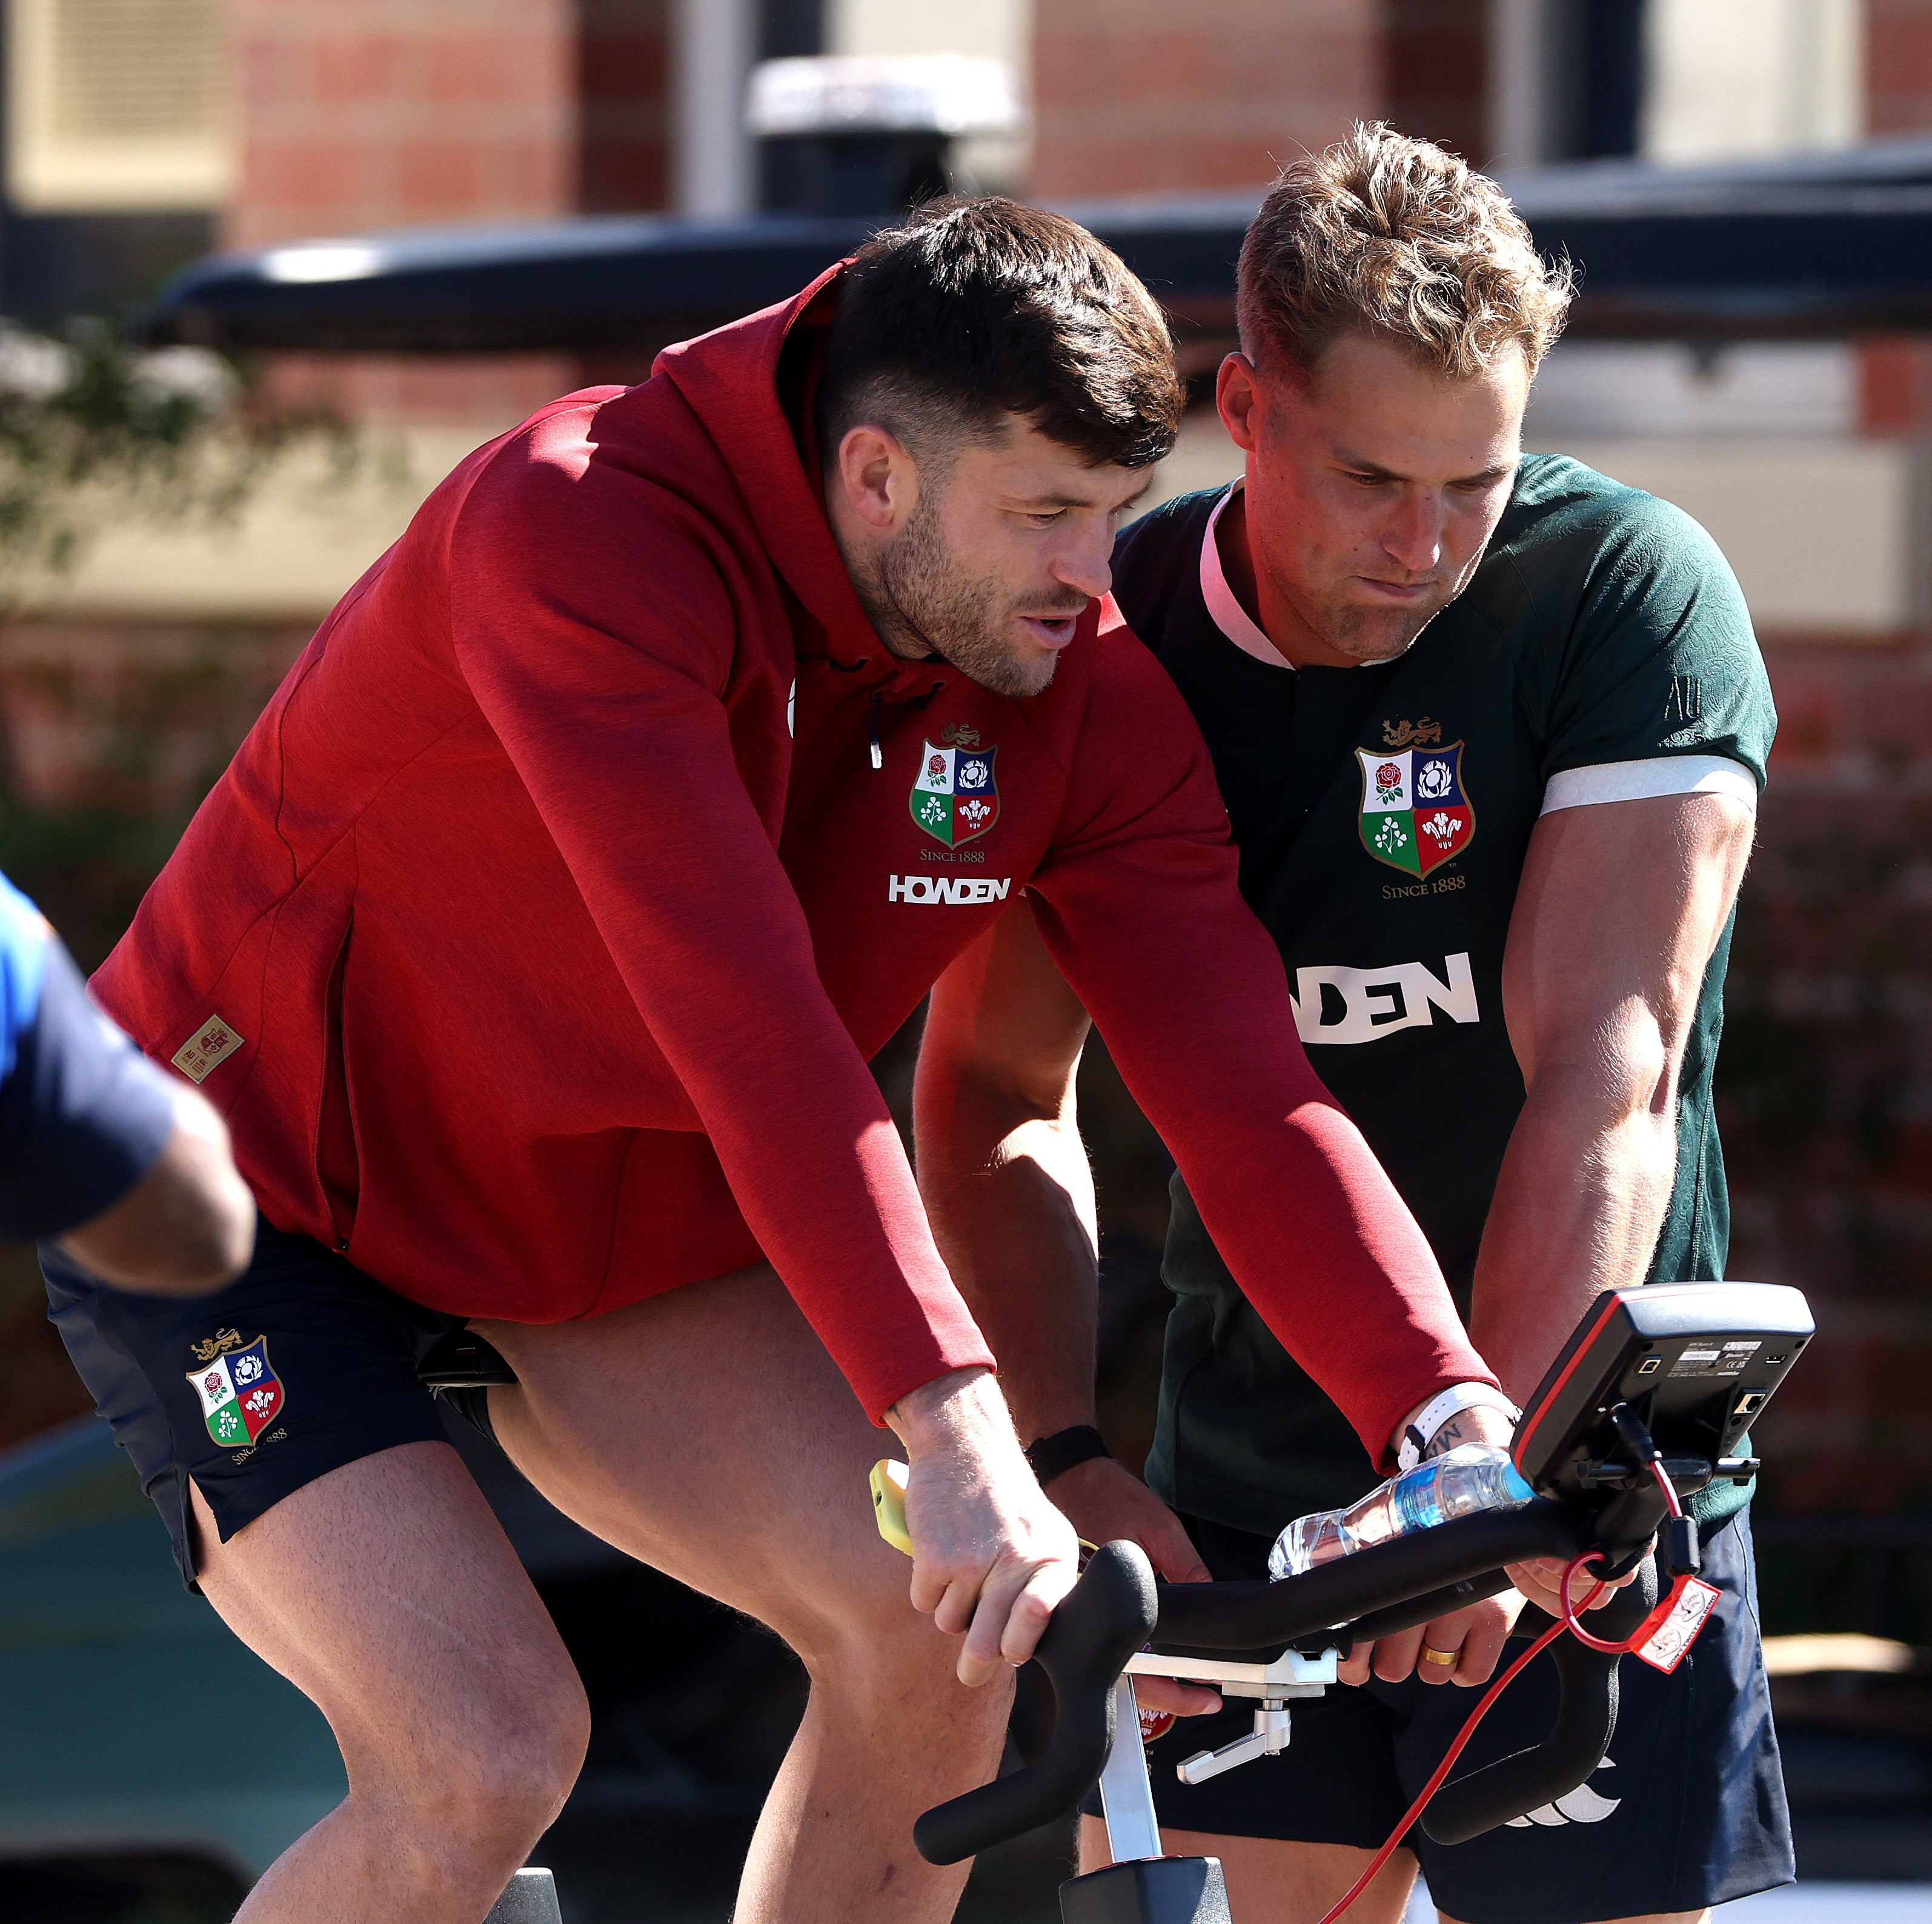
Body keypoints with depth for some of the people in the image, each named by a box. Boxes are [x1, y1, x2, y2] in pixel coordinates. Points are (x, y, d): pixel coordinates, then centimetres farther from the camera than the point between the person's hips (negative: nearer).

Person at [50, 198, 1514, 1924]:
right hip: (262, 1180, -6)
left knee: (927, 1635, -14)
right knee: (481, 1764, -23)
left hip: (614, 1232, 6)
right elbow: (738, 1010, -41)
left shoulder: (1088, 691, -13)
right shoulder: (577, 534, -32)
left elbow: (1246, 1090, -17)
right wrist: (947, 1421, -49)